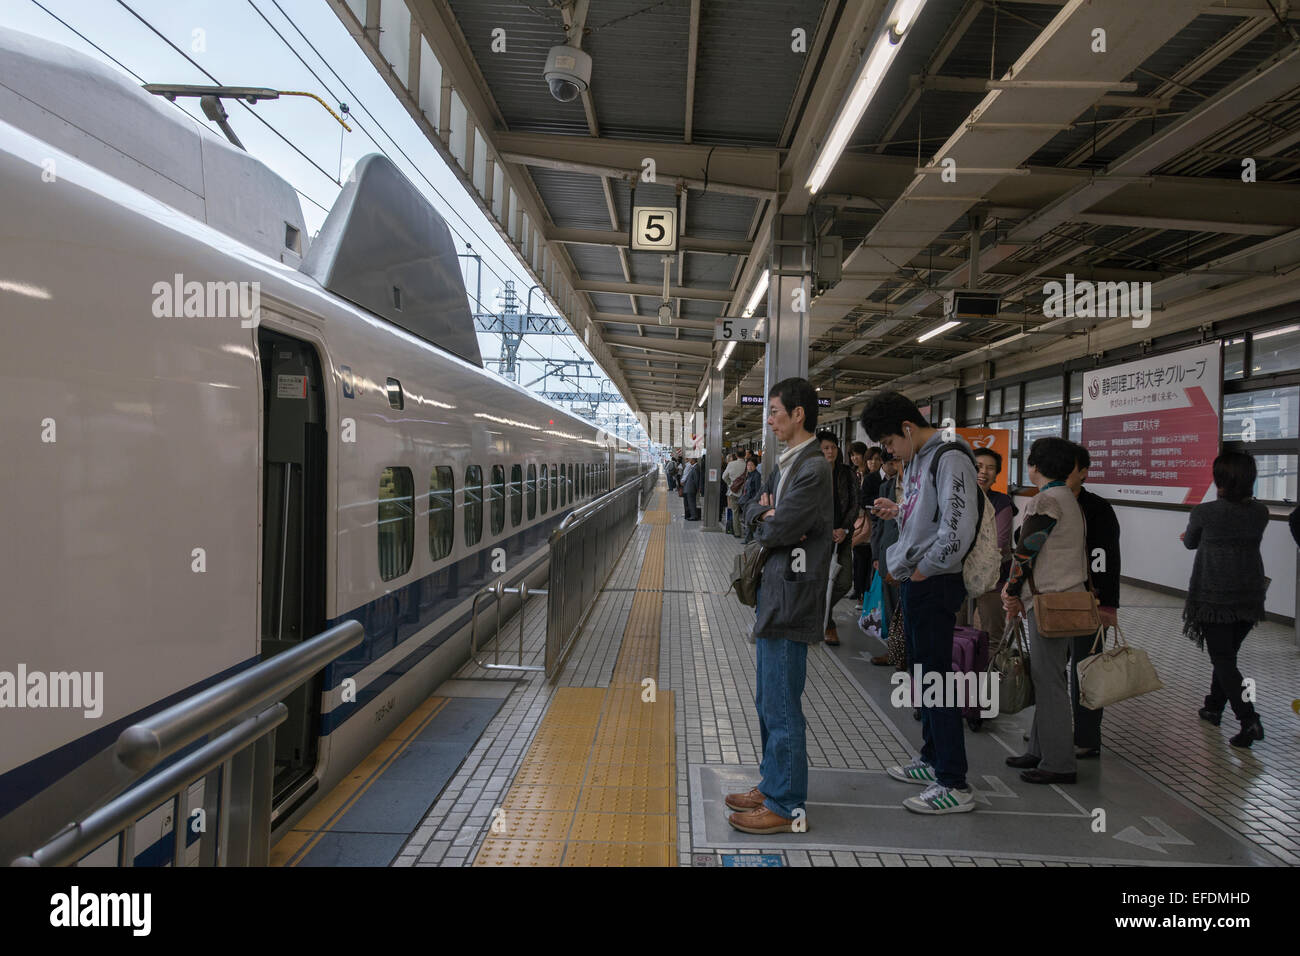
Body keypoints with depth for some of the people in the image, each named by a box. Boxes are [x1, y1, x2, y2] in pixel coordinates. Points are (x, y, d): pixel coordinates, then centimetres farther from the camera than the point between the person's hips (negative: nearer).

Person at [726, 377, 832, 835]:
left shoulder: (813, 468, -17)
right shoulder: (786, 464, 15)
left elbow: (774, 531, -21)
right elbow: (753, 512, 15)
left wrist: (766, 523, 1)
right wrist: (766, 514, -6)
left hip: (791, 598, -10)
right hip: (774, 594, 10)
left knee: (781, 705, -1)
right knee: (769, 699, 19)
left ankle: (786, 806, 12)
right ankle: (772, 785, 33)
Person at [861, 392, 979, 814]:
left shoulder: (950, 459, -16)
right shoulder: (916, 460, 14)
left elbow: (958, 528, -25)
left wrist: (925, 569, -16)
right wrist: (898, 512, 6)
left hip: (934, 584, -10)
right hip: (914, 582, 10)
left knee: (936, 676, -5)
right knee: (922, 673, 18)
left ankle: (954, 784, 3)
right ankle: (932, 759, 32)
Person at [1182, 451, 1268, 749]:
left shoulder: (1204, 512, -15)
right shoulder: (1260, 512, -1)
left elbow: (1190, 543, 4)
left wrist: (1187, 536, 29)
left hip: (1213, 596, -5)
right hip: (1249, 596, 5)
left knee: (1222, 658, 0)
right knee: (1228, 653, 19)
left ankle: (1248, 719, -11)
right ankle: (1214, 707, 31)